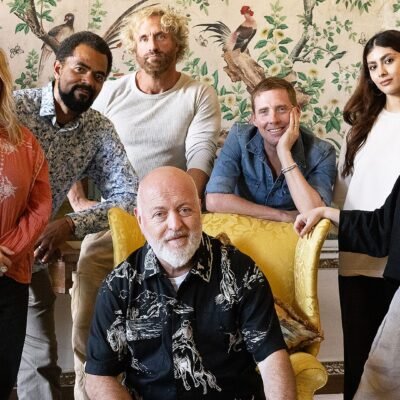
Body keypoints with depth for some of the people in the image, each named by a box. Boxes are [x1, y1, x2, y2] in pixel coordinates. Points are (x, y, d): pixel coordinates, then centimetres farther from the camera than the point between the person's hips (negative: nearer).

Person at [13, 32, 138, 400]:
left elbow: (129, 195, -4)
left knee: (40, 360, 7)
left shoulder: (100, 130, -1)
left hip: (31, 255, 3)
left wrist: (70, 225, -18)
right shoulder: (15, 107, -13)